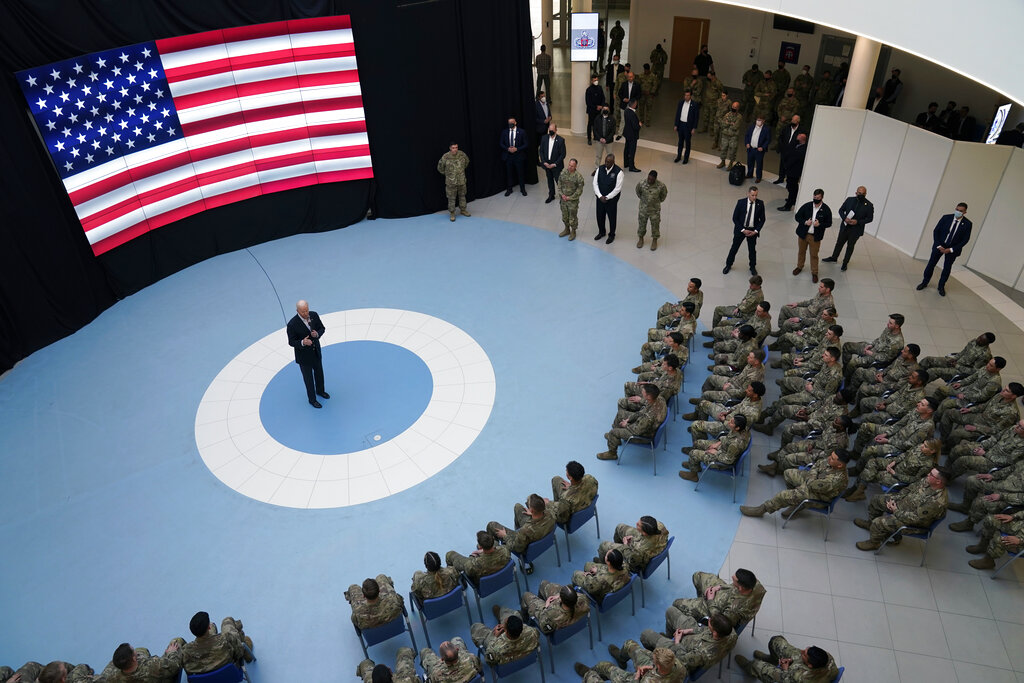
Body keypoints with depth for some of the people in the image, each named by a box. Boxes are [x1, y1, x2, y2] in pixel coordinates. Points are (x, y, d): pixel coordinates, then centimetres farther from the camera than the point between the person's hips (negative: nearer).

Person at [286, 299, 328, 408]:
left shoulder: (314, 315, -15)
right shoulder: (292, 324, -28)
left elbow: (322, 328, 0)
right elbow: (291, 342, -18)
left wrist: (317, 334, -23)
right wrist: (302, 343, -37)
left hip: (316, 352, 5)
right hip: (304, 356, -5)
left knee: (319, 373, 26)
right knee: (308, 378, 15)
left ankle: (320, 391, 54)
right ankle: (312, 399, 36)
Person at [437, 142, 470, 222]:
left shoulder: (462, 154, -6)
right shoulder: (445, 157, -16)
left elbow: (467, 161, 17)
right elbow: (440, 168, 0)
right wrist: (446, 174, 8)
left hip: (462, 180, 3)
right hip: (451, 182, -3)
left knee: (462, 196, 17)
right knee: (451, 198, 3)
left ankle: (463, 210, 34)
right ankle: (452, 213, 15)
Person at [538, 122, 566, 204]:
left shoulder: (561, 140, -15)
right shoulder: (545, 138, -3)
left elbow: (563, 154, -13)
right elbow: (541, 151, 4)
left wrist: (555, 164, -17)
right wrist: (544, 162, -7)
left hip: (556, 165, -4)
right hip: (547, 164, 4)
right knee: (550, 180, 18)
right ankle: (551, 196, 34)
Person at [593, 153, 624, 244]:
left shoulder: (618, 172, -19)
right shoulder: (600, 169, -6)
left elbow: (618, 188, -18)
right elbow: (595, 183, -3)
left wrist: (607, 197, -17)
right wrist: (600, 196, -13)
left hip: (612, 199, -4)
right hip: (600, 198, 4)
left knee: (612, 217, 12)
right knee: (600, 216, 19)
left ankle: (611, 235, 33)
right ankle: (601, 232, 43)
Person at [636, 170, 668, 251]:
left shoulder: (661, 186, -23)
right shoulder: (641, 184, -22)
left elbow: (664, 194, 0)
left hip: (655, 209, -1)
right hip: (643, 208, 1)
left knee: (655, 225, 15)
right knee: (641, 224, 18)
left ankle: (654, 240, 37)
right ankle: (641, 238, 43)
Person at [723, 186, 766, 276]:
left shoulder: (760, 204, -10)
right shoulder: (741, 202, -15)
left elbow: (762, 219, -1)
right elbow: (735, 218, -10)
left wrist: (756, 231, -12)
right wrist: (743, 230, -14)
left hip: (753, 230, 1)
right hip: (740, 229, -1)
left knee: (752, 249, 14)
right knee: (734, 247, 11)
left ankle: (753, 267, 34)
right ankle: (728, 265, 31)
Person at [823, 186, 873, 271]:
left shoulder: (869, 205, -12)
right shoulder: (849, 200, -4)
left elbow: (870, 218, -7)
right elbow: (841, 210, 3)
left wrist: (858, 222, -21)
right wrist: (845, 218, -16)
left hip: (856, 230, -3)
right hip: (845, 227, 3)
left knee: (850, 246, 12)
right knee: (839, 243, 18)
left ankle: (845, 263, 26)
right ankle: (834, 258, 38)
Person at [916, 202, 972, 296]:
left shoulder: (967, 224, -12)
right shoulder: (946, 218, -10)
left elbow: (965, 240, -9)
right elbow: (936, 231, -5)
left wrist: (950, 250, -16)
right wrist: (939, 246, -13)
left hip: (953, 249, 0)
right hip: (939, 245, 0)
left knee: (947, 268, 9)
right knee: (931, 264, 6)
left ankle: (941, 286, 25)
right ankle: (924, 282, 23)